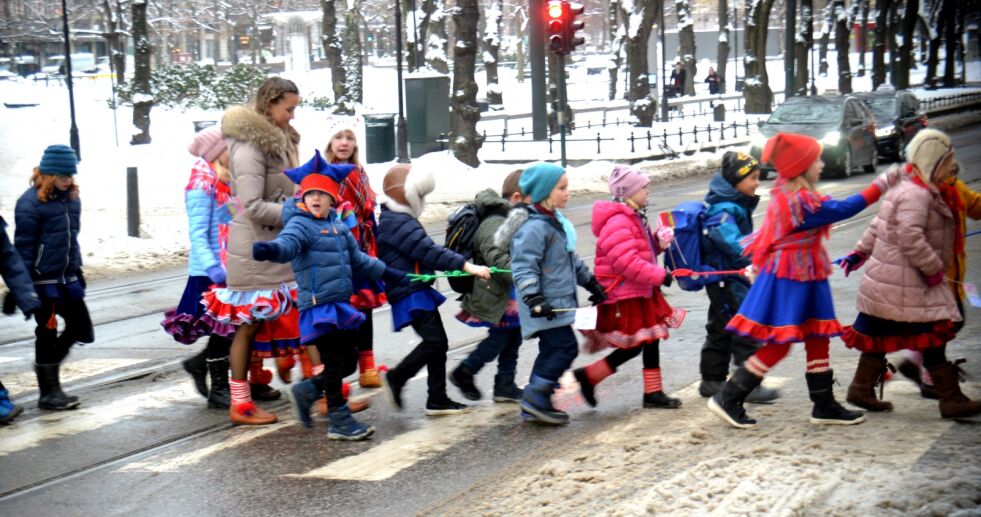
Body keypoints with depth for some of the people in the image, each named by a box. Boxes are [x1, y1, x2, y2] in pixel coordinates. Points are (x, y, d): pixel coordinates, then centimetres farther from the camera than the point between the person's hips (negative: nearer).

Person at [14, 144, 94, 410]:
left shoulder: (71, 198, 7)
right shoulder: (31, 202, -14)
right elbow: (23, 246, -13)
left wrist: (77, 268, 21)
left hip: (67, 278, 7)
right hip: (43, 279, -7)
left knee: (80, 328, 8)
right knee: (48, 333, 3)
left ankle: (48, 363, 33)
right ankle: (49, 393, 15)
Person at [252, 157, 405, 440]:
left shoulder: (338, 226, 15)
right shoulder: (301, 224, -10)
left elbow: (357, 258, 29)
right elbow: (288, 242, -32)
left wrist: (388, 273, 35)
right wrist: (272, 249, -54)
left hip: (339, 305, 8)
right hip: (317, 307, -8)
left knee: (348, 361, 12)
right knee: (335, 363, -4)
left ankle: (308, 391, 29)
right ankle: (339, 421, 6)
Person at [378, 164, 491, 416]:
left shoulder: (400, 220, 18)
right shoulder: (397, 223, -17)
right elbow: (429, 251, -25)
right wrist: (466, 266, -29)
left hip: (419, 291, 11)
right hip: (410, 295, -11)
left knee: (437, 343, 8)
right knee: (434, 340, -15)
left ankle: (438, 400, 11)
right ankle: (395, 378, -3)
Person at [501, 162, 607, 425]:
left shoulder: (556, 221, 16)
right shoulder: (534, 227, -18)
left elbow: (571, 259, 28)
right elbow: (523, 267, -23)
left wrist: (591, 282, 31)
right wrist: (534, 299, -31)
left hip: (558, 301, 10)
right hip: (546, 305, -10)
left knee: (552, 350, 12)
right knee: (565, 346, -12)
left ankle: (534, 406, 17)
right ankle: (536, 396, -8)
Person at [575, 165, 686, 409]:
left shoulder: (635, 217, 13)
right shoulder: (617, 222, -21)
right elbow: (626, 261, -30)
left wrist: (658, 241, 3)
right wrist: (660, 276, -25)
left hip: (641, 291, 10)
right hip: (623, 296, -10)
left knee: (651, 340, 11)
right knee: (632, 347, -6)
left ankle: (653, 392, 19)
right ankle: (587, 375, 8)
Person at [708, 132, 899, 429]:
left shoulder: (785, 193, 7)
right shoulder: (801, 201, -23)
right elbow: (842, 209, -21)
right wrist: (879, 187, -17)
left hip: (803, 279, 10)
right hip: (789, 281, -10)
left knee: (818, 339, 13)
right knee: (778, 345, -5)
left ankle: (824, 405, 21)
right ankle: (728, 399, 2)